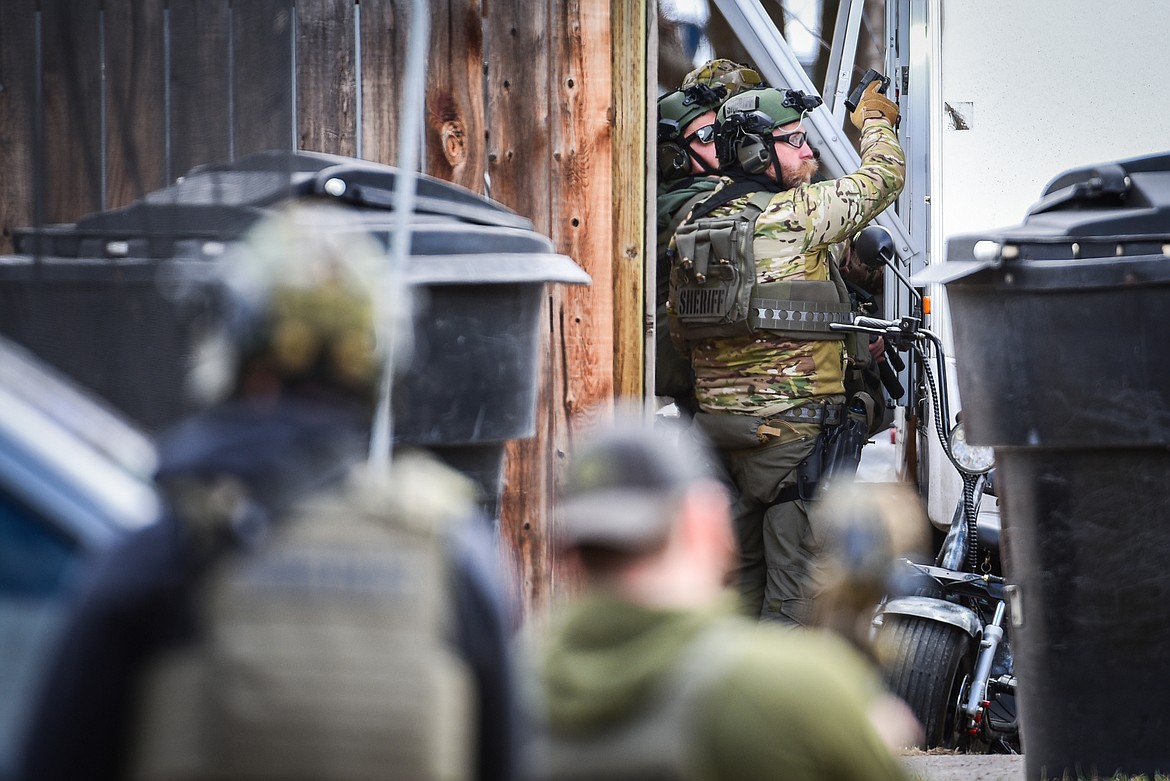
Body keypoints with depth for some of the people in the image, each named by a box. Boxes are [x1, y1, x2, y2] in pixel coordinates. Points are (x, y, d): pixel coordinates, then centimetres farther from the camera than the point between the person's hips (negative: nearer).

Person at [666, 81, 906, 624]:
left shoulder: (691, 229, 10)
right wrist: (875, 121, 20)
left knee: (743, 573, 15)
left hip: (718, 421, 8)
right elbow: (883, 178, 0)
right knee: (797, 580, -5)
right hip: (792, 428, -8)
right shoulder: (794, 214, -12)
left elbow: (679, 333, 19)